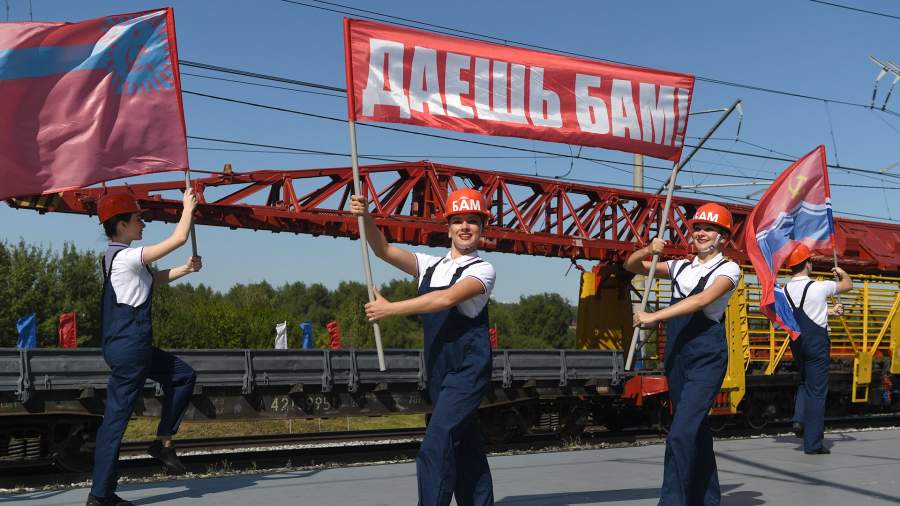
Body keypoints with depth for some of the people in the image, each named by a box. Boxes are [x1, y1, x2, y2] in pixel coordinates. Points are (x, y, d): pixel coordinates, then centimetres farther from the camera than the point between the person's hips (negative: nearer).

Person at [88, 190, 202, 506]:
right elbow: (179, 238, -17)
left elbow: (153, 278, 27)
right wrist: (188, 205, -2)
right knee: (116, 416, -5)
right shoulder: (126, 256, -16)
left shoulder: (115, 256, 13)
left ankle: (163, 442, 20)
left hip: (132, 346, 10)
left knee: (182, 376, 19)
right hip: (129, 347, -10)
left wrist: (185, 269, 13)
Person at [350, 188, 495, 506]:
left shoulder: (483, 270, -4)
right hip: (439, 373, 6)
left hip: (468, 370, -6)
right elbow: (385, 250, 5)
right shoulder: (430, 266, 14)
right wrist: (365, 217, -12)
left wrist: (389, 309, -19)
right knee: (464, 448, 14)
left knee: (435, 447, -17)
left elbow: (447, 299, -19)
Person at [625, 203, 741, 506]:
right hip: (676, 356, 6)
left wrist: (653, 317, -26)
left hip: (707, 358, -6)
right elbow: (632, 266, 19)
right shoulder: (681, 267, 16)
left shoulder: (728, 269, -1)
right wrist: (649, 250, -4)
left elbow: (703, 300, -19)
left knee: (681, 433, -17)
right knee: (696, 431, 14)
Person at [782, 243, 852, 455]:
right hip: (817, 341, -5)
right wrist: (842, 272, 27)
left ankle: (800, 419, 4)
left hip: (796, 341, 5)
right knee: (817, 390, 1)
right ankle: (813, 443, 4)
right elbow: (848, 285, 7)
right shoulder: (819, 287, -12)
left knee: (805, 381, 25)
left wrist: (830, 311, 26)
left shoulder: (784, 291, 1)